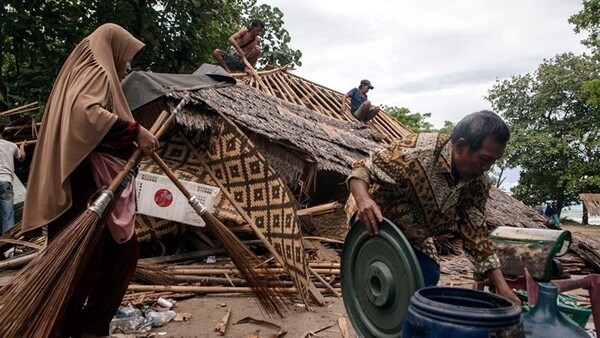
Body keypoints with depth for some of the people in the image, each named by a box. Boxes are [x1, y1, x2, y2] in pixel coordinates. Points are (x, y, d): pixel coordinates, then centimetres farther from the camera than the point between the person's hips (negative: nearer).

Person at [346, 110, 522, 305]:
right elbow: (362, 169, -27)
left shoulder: (476, 186, -14)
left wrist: (502, 288, -14)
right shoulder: (415, 151, -34)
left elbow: (476, 235, -8)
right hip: (373, 222, -6)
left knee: (429, 279, 0)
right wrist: (363, 199, -48)